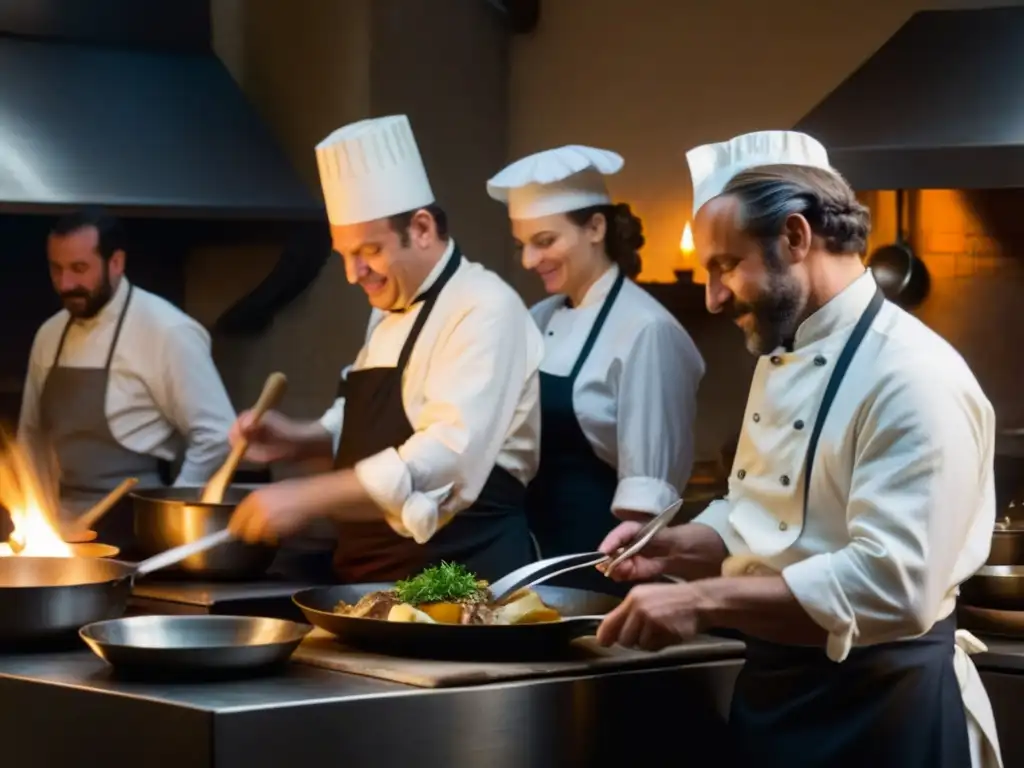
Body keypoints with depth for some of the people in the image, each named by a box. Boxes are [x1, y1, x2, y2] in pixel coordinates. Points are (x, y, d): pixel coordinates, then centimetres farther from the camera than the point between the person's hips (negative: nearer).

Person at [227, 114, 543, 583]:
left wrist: (307, 498, -27)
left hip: (461, 579, -8)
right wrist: (300, 440, 8)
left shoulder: (484, 311, -14)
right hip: (378, 576, 8)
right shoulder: (391, 313, 15)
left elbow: (449, 458, -26)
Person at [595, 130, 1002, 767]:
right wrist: (678, 548, 2)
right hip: (774, 685, 9)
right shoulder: (782, 361, 11)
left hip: (880, 710, -9)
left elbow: (893, 586, -29)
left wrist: (704, 601, -28)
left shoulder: (913, 378, -20)